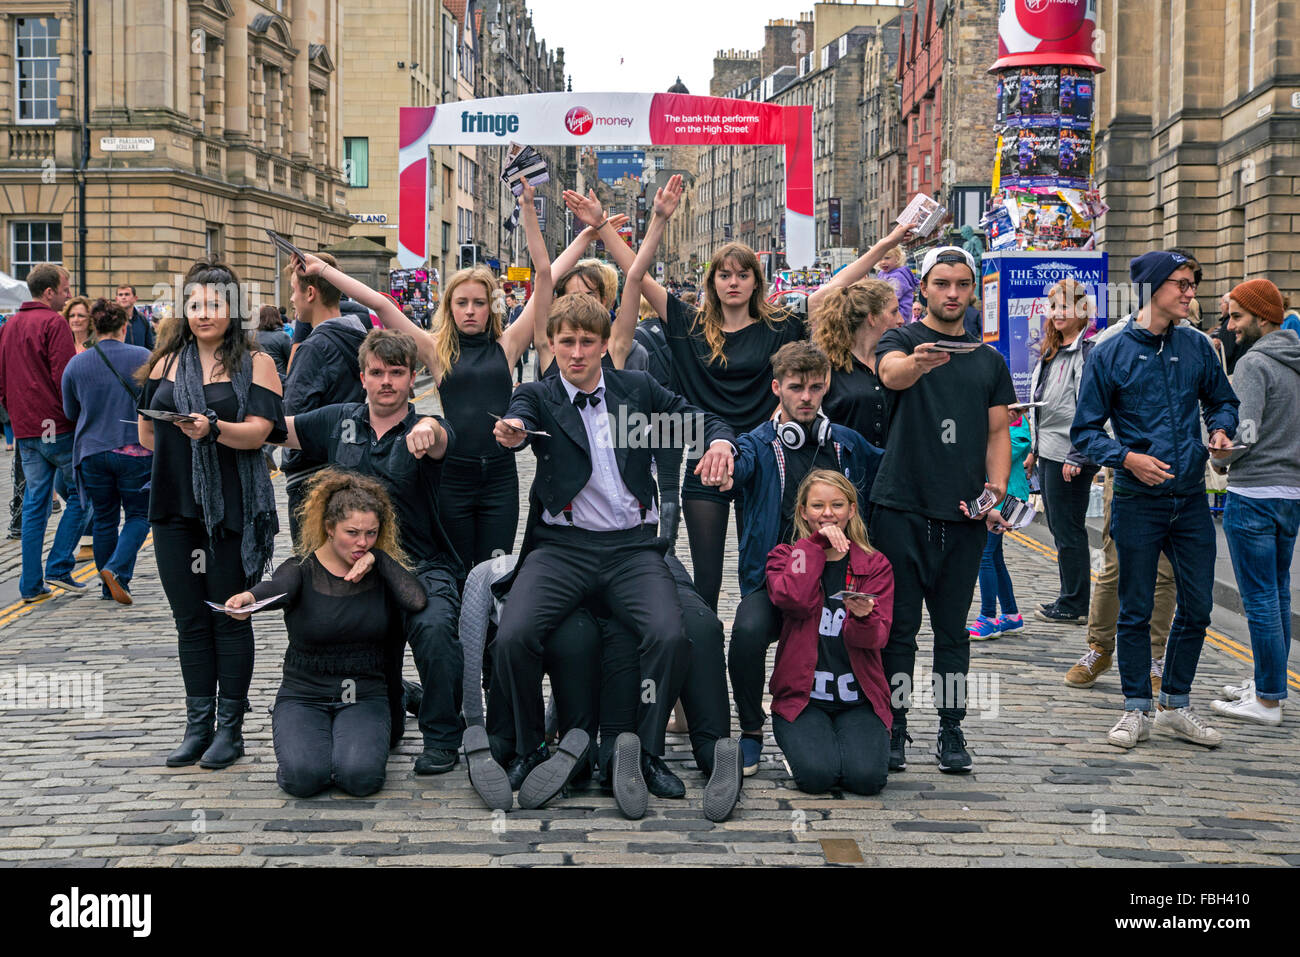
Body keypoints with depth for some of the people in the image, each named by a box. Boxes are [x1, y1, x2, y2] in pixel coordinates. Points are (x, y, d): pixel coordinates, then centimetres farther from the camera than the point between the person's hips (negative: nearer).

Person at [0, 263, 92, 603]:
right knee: (81, 494, 6)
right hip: (57, 427, -7)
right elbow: (65, 378, -16)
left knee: (34, 504, 10)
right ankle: (58, 568, 0)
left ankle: (31, 585, 9)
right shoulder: (54, 323, -10)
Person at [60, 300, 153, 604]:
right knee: (139, 515, 9)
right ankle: (117, 569, -12)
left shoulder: (75, 365, -1)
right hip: (136, 451, -2)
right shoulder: (143, 357, -7)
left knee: (104, 519, 13)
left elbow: (70, 412, 10)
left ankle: (110, 587, 19)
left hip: (92, 451, 3)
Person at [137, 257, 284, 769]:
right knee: (190, 621, 9)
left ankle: (230, 728, 9)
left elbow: (258, 431, -12)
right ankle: (197, 726, 16)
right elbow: (146, 431, 13)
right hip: (175, 509, 4)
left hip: (233, 510, -4)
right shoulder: (167, 360, 12)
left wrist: (213, 429, -27)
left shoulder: (254, 363, 0)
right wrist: (187, 446, 1)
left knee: (229, 619, 2)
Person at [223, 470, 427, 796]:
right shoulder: (302, 569, -5)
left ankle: (357, 743, 11)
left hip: (365, 696, 1)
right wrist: (248, 597, -53)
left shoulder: (380, 570, 2)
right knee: (304, 776, -29)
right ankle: (310, 744, 10)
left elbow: (417, 601, -19)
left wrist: (379, 558, -13)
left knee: (359, 776, -27)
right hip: (304, 696, -1)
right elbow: (278, 588, -30)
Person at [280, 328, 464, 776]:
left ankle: (441, 738, -10)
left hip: (421, 567, -4)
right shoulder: (338, 421, 9)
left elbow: (439, 439, -28)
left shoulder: (423, 431, -3)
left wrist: (428, 428, -53)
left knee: (435, 629, -29)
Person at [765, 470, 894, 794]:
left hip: (859, 699, 1)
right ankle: (803, 743, 9)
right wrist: (816, 544, -12)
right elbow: (792, 599, -17)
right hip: (801, 695, -1)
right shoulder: (785, 557, 7)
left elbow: (877, 638, -5)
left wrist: (863, 617, -28)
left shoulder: (875, 565, 9)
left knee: (866, 776, -24)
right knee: (817, 774, -26)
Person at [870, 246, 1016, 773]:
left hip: (963, 514, 3)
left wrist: (996, 489, -4)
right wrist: (919, 362, -45)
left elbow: (998, 433, 13)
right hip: (901, 507, -3)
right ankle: (893, 730, 9)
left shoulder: (989, 361, 15)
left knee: (953, 627, 8)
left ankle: (951, 731, 16)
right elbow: (891, 373, -21)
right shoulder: (901, 340, 3)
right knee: (899, 625, 0)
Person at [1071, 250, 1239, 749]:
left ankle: (1177, 704, 23)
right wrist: (1127, 457, -17)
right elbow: (1084, 432, -2)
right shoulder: (1111, 354, -4)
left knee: (1197, 606, 7)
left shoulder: (1196, 347, 6)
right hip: (1138, 502, -4)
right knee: (1135, 610, 4)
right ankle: (1137, 710, 17)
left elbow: (1222, 400, 20)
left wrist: (1221, 429, -2)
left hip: (1191, 500, 4)